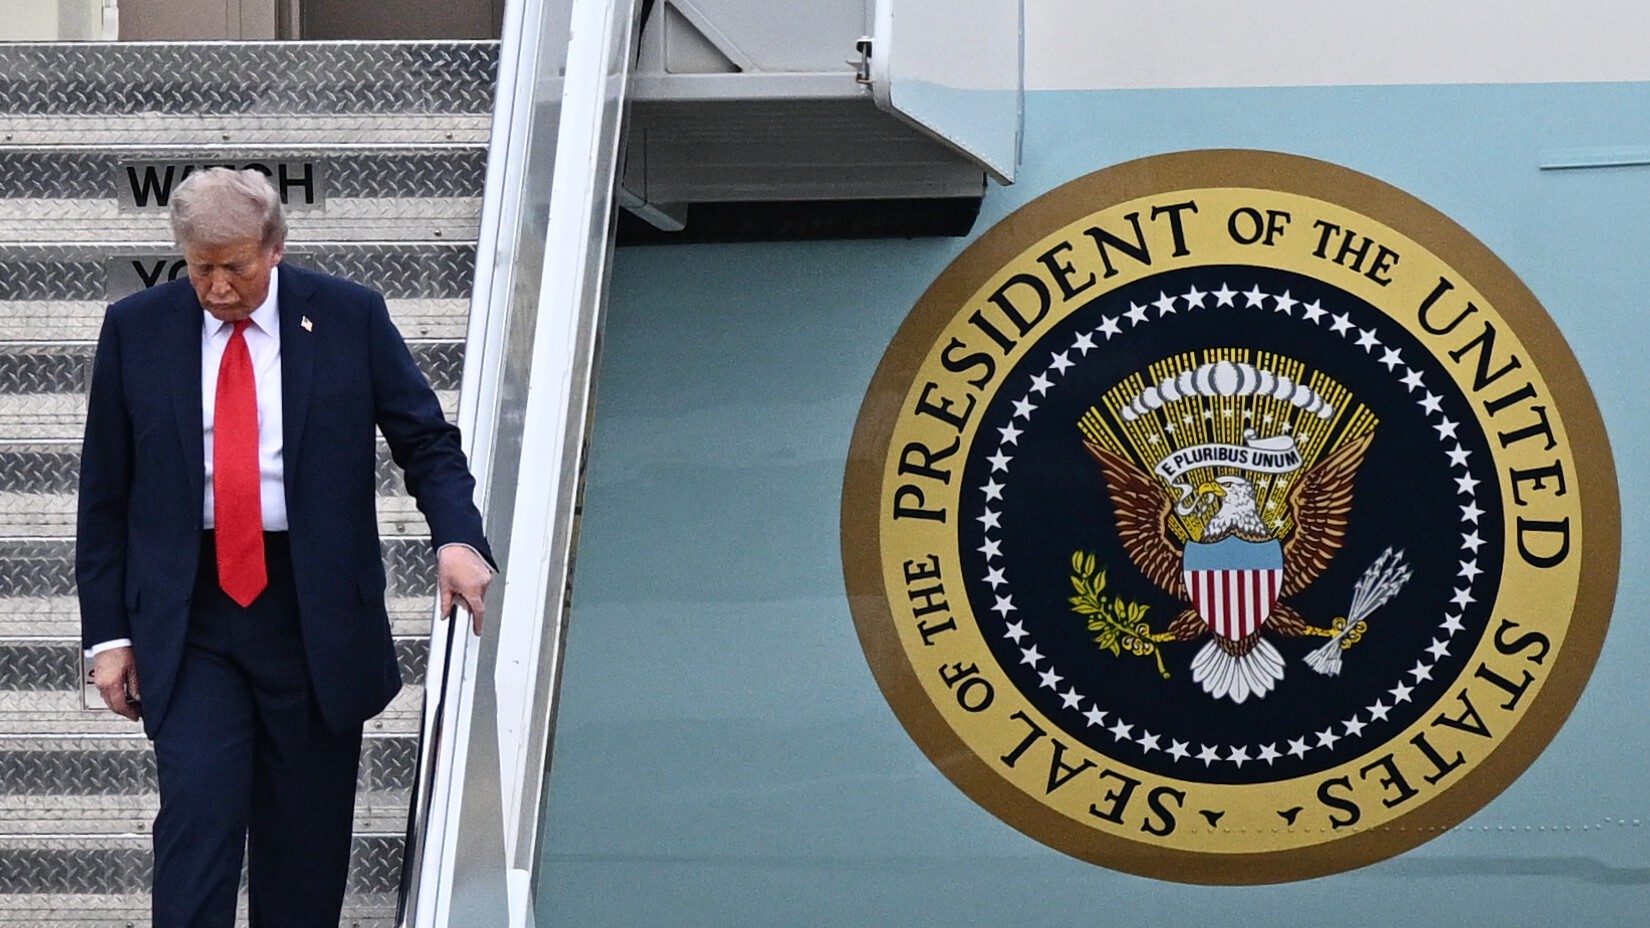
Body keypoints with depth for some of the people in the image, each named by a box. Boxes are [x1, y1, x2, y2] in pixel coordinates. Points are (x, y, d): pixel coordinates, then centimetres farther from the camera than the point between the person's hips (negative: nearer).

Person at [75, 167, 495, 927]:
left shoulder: (350, 319, 0)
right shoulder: (137, 329, 2)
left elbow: (427, 442, 3)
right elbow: (103, 494, 6)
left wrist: (457, 538, -16)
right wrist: (108, 633, 1)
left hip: (313, 611, 0)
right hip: (190, 618, 0)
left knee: (306, 840, 6)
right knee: (196, 817, -12)